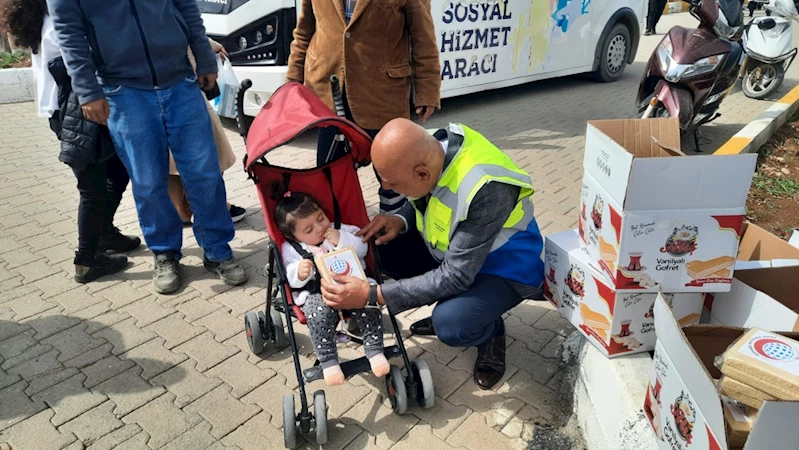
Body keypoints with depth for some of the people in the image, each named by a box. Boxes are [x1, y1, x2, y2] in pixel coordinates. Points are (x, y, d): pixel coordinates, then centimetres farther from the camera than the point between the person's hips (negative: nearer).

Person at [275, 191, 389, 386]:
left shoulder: (341, 231, 11)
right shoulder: (291, 249, 7)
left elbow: (362, 248, 4)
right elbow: (291, 279, 2)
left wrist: (342, 240, -11)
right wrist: (299, 273, -20)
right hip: (316, 292, -2)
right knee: (319, 313, -33)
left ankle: (375, 350, -17)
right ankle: (328, 360, -22)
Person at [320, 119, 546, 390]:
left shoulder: (485, 190, -39)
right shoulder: (430, 148, -17)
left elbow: (456, 276, -33)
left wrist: (372, 294, -33)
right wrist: (401, 222, -17)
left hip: (504, 266, -7)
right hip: (452, 248, 7)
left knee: (451, 325, -32)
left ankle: (491, 332, 4)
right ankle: (448, 309, 10)